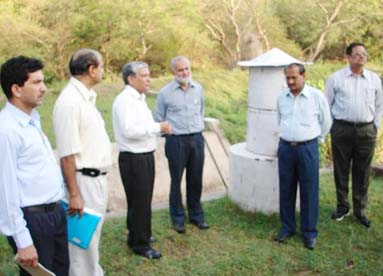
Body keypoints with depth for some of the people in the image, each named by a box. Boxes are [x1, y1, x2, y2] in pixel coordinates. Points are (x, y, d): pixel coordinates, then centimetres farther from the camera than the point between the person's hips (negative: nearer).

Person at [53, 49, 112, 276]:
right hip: (85, 180, -9)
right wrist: (74, 194, -20)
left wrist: (100, 179, 16)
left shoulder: (86, 96, 9)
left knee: (93, 235, 21)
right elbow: (67, 153, -21)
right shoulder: (70, 101, -19)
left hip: (97, 178, 9)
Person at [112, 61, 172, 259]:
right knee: (139, 201, 1)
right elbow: (129, 130, -26)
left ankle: (137, 235, 37)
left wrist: (161, 128, 4)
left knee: (143, 199, 20)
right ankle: (140, 244, 14)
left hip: (145, 156, 9)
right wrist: (158, 127, -21)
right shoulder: (124, 100, -17)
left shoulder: (139, 98, 14)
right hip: (133, 159, -9)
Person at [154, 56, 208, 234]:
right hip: (176, 141, -3)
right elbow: (158, 119, 4)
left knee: (196, 180, 11)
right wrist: (166, 132, 3)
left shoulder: (198, 89, 6)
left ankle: (196, 215, 25)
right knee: (176, 181, 5)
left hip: (196, 139, 3)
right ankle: (178, 218, 18)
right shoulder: (165, 92, -4)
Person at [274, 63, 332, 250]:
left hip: (307, 149, -3)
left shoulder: (317, 96, -6)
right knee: (286, 191, 9)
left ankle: (309, 232, 13)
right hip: (285, 148, 3)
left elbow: (326, 121, 6)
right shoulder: (281, 98, 5)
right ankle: (287, 228, 23)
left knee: (309, 192, 2)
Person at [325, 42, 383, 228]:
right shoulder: (336, 78, 0)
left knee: (362, 173, 8)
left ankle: (360, 211, 20)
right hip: (342, 130, -1)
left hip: (366, 131, 2)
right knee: (341, 171, 7)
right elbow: (327, 104, 5)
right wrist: (331, 128, 3)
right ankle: (342, 207, 24)